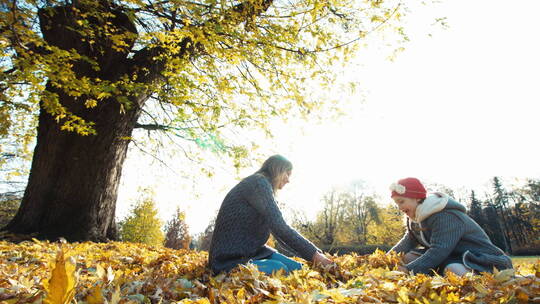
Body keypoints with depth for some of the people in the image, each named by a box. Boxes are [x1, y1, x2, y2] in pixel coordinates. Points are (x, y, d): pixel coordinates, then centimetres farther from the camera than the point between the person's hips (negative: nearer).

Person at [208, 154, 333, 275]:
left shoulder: (265, 188, 17)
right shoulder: (259, 183, -14)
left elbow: (279, 230, 14)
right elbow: (280, 228, -22)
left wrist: (313, 254, 7)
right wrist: (313, 253, -14)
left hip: (252, 251, 9)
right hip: (230, 259, -9)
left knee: (297, 267, -7)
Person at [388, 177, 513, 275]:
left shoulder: (446, 215, -26)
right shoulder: (415, 216, 2)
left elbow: (439, 250, -35)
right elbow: (408, 241, 4)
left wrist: (408, 269, -42)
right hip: (450, 256, 8)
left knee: (453, 271, -40)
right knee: (408, 257, -6)